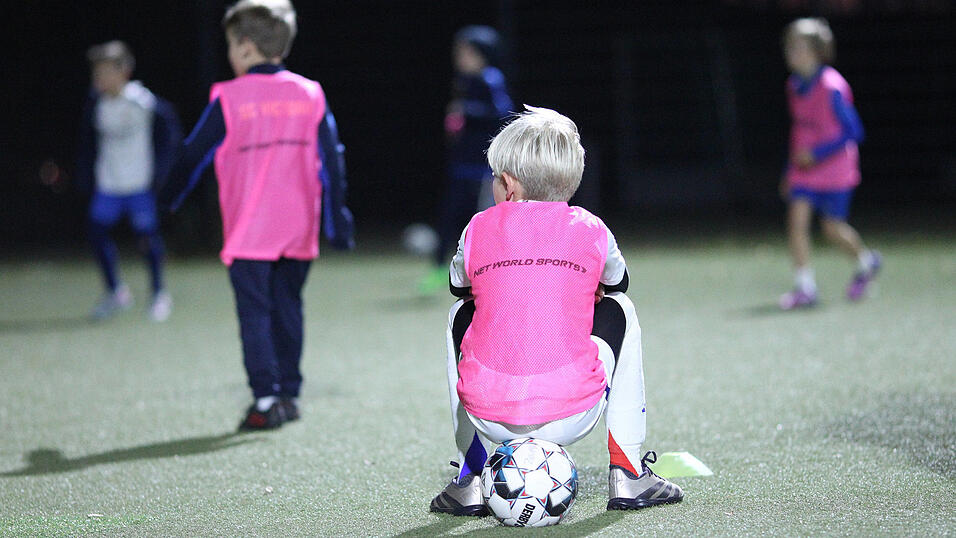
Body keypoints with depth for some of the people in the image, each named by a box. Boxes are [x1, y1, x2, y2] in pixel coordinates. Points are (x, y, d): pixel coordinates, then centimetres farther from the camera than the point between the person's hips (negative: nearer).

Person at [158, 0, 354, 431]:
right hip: (299, 229, 4)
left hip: (249, 230, -4)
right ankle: (289, 394, 20)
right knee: (287, 309, 16)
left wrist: (168, 199, 19)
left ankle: (266, 399, -12)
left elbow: (194, 154, 3)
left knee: (254, 311, -2)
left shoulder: (229, 99, -6)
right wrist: (338, 222, 11)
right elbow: (331, 162, 5)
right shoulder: (310, 95, 4)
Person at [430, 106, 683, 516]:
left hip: (490, 417, 1)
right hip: (571, 417, -1)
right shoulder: (591, 230, 8)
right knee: (618, 310, 26)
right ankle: (627, 474, 22)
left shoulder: (479, 228, 8)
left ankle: (469, 480, 26)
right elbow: (616, 282, 30)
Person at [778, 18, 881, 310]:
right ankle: (805, 288, -6)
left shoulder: (831, 88, -19)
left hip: (834, 169, -6)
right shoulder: (795, 86, 4)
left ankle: (867, 261, 34)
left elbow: (853, 131, -17)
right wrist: (790, 170, 15)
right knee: (796, 220, -9)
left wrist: (816, 153, -21)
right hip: (803, 168, 6)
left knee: (833, 229, 4)